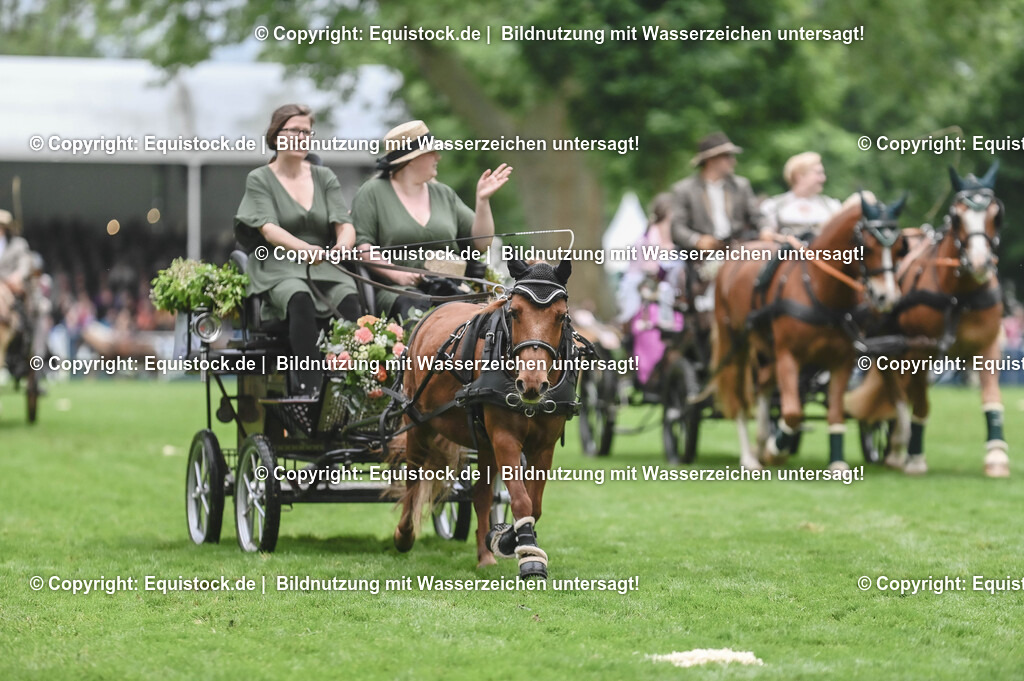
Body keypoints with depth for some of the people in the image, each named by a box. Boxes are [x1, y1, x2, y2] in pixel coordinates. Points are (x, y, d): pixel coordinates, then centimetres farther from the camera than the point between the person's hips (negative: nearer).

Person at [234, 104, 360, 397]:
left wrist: (344, 244, -21)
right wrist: (305, 249, -29)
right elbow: (269, 229, -8)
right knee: (300, 300, -38)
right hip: (279, 267, -3)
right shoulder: (260, 180, 7)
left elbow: (345, 224, 6)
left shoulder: (324, 177, 18)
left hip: (326, 268, 3)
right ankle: (310, 386, -44)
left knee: (351, 300, -32)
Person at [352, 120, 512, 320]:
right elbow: (363, 245, -4)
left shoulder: (444, 194, 21)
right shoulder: (372, 193, 7)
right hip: (397, 289, -4)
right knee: (414, 310, -40)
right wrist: (396, 274, -17)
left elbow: (481, 243, 18)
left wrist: (483, 200, 7)